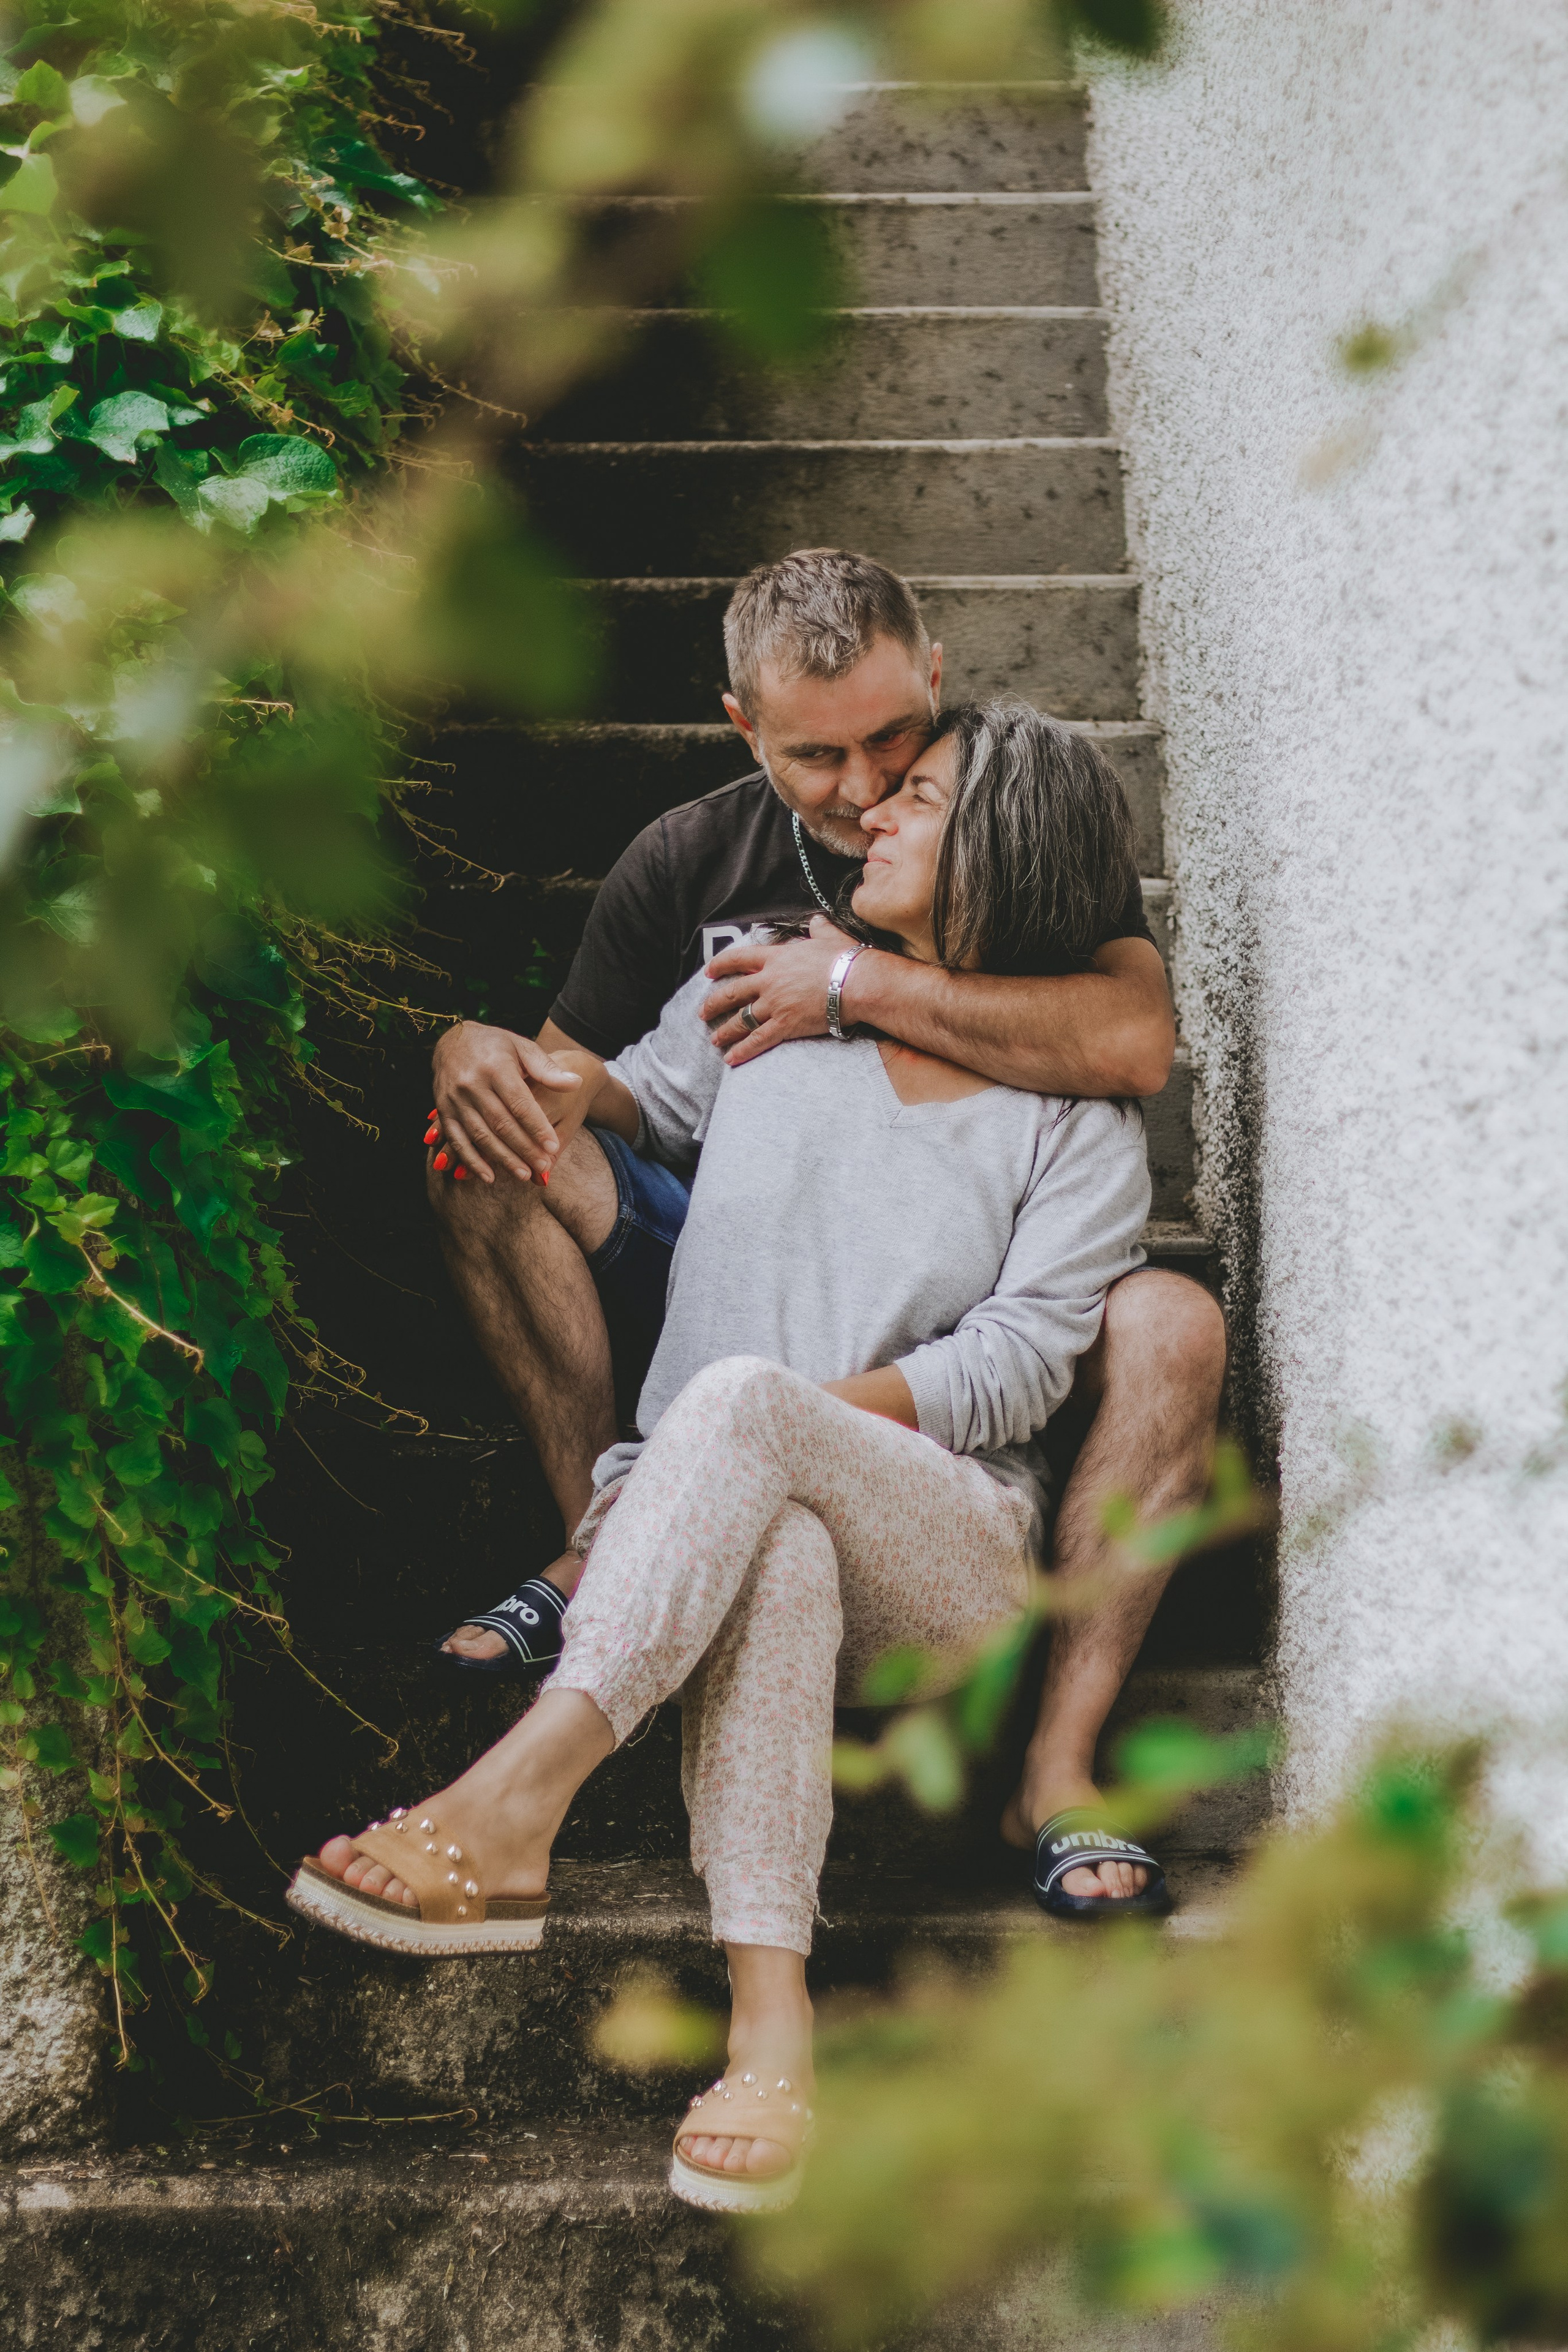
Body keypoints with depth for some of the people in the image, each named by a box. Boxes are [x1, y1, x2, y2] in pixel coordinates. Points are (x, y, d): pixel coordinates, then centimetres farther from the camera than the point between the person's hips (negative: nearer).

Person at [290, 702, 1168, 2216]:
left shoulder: (1077, 1121, 10)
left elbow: (1012, 1369, -2)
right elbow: (647, 1096, 37)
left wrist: (789, 1412, -14)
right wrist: (568, 1082, 12)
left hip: (946, 1556, -2)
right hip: (720, 1530, 2)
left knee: (738, 1396, -35)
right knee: (775, 1552, -38)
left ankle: (513, 1806, -47)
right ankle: (768, 2014, -54)